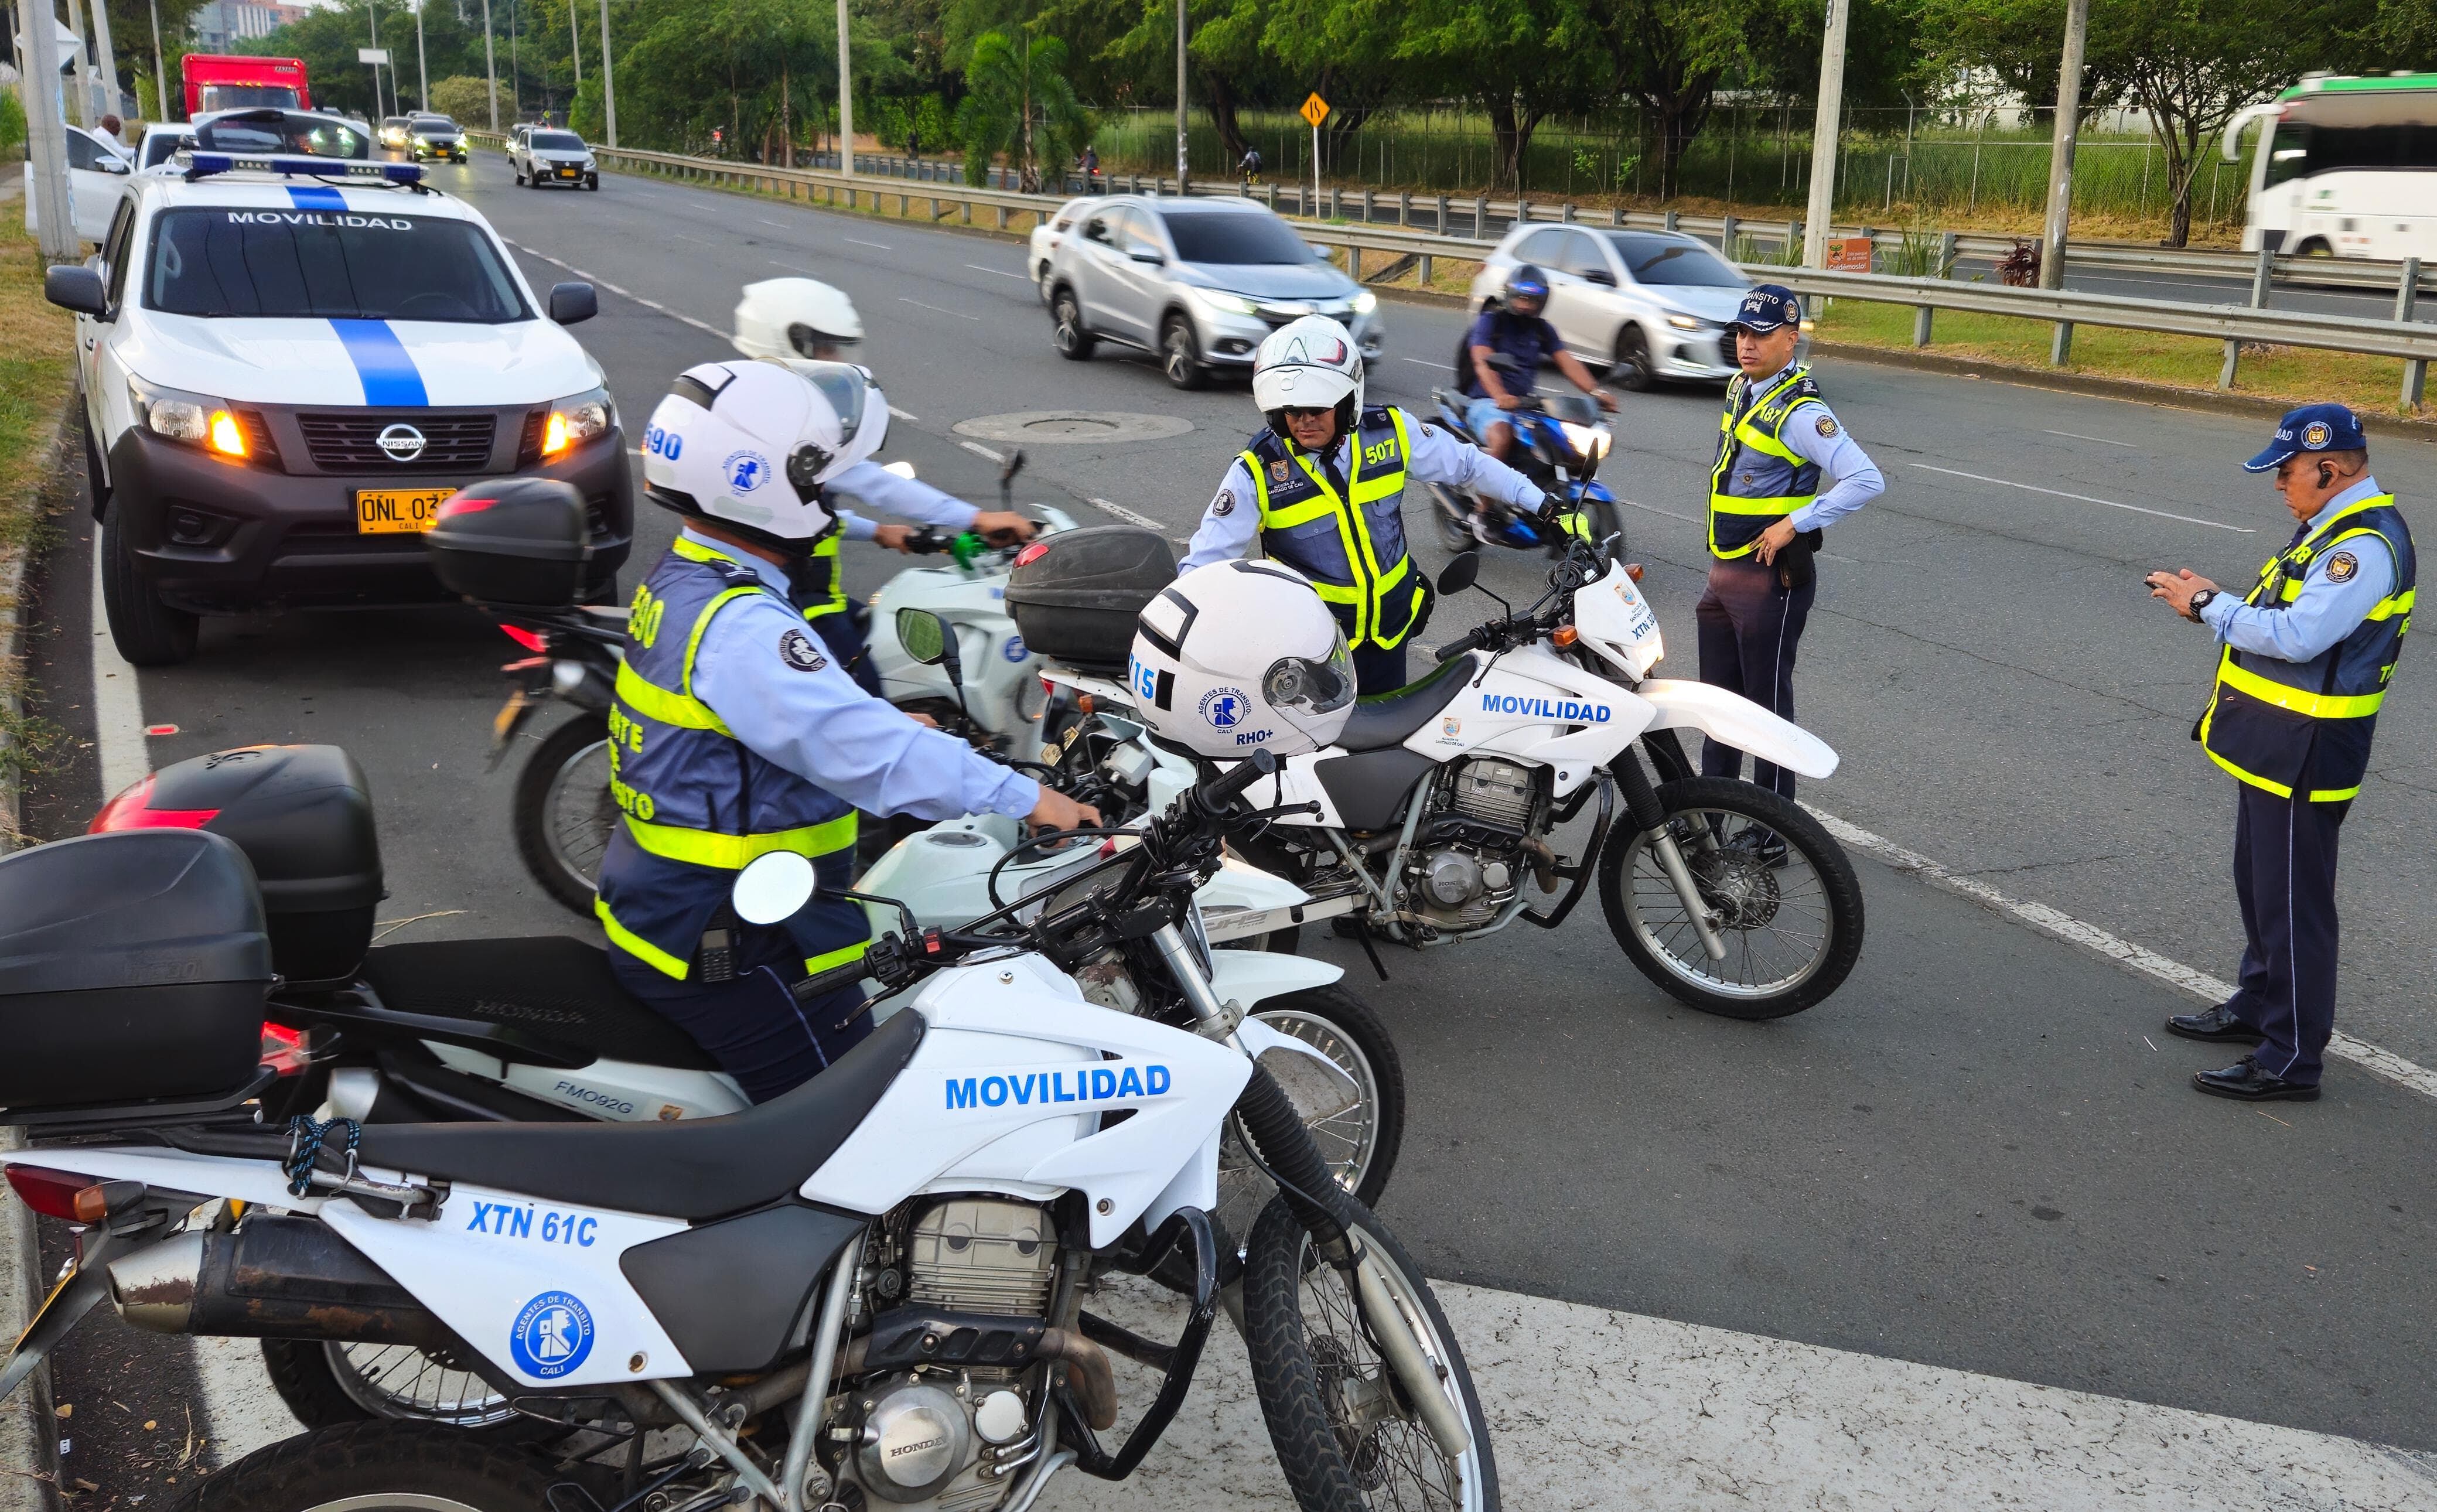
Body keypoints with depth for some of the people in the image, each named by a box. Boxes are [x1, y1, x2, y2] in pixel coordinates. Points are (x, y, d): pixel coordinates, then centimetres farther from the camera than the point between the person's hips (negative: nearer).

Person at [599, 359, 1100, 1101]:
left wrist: (889, 727, 21)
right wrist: (1022, 796, -31)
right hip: (726, 955, -10)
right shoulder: (740, 629, -25)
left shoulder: (678, 583, 7)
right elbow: (860, 746, -33)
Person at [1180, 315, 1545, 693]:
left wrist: (1541, 503, 3)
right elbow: (1205, 559, -16)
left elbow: (1467, 463, 5)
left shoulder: (1390, 432, -9)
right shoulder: (1258, 470, -17)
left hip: (1390, 619, 3)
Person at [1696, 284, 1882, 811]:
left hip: (1771, 577, -9)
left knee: (1767, 701, 0)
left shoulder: (1800, 412, -20)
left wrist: (1795, 524, -23)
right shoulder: (1740, 386, 8)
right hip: (1724, 571, 9)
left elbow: (1867, 480, -29)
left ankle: (1772, 830, 10)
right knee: (1718, 694, 17)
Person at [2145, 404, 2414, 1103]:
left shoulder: (2366, 545, -21)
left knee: (2293, 901, -4)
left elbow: (2297, 635, -28)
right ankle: (2258, 1007, 38)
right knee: (2259, 882, 22)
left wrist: (2209, 606, -17)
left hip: (2304, 754, -11)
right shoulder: (2332, 528, 12)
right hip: (2272, 743, 11)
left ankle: (2292, 1057, 4)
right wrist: (2211, 599, 0)